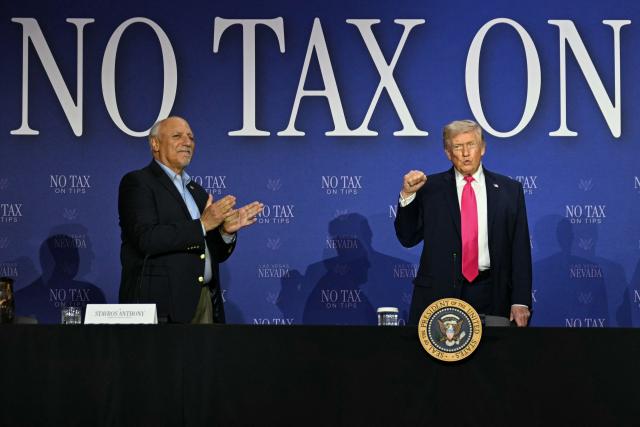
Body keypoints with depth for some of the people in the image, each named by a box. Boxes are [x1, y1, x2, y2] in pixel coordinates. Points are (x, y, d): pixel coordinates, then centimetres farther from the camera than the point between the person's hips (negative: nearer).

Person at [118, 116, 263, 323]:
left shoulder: (198, 192, 21)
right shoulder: (136, 183, -2)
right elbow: (146, 239, -17)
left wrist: (226, 231, 0)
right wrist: (202, 225, -13)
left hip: (205, 302, 7)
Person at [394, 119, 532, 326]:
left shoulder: (509, 190, 7)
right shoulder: (430, 187, 6)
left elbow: (520, 249, 5)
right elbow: (408, 238, 6)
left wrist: (521, 301, -2)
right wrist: (408, 195, -8)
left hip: (489, 294, 0)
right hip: (438, 292, 0)